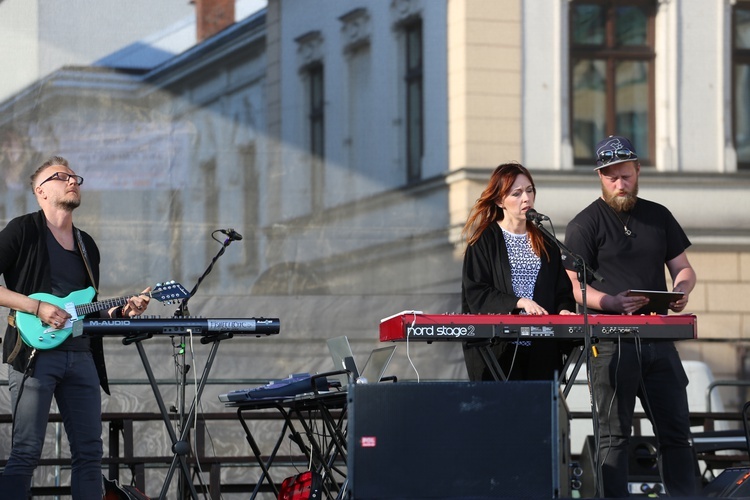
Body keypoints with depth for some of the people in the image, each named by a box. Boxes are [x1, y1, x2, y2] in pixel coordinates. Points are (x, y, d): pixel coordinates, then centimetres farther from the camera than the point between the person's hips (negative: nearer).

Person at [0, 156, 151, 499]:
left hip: (81, 355, 7)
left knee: (89, 451, 3)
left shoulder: (87, 246, 21)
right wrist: (36, 307, -16)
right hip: (36, 353, -7)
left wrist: (121, 312, 6)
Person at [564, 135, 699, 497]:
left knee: (676, 432, 4)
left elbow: (683, 268, 18)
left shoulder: (658, 216, 15)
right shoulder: (584, 225, 0)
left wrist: (681, 290, -5)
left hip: (657, 339, 5)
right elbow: (575, 285, -6)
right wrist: (612, 302, -24)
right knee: (614, 436, -3)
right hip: (611, 342, -5)